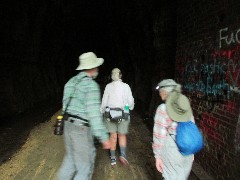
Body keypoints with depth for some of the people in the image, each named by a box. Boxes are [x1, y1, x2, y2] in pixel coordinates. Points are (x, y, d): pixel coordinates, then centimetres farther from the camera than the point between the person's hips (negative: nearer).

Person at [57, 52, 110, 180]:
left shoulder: (71, 82, 8)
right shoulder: (91, 85, -19)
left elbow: (66, 105, 14)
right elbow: (94, 113, -24)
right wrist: (104, 137, -20)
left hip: (68, 125, 8)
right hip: (81, 129, -8)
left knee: (71, 158, 26)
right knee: (85, 165, 7)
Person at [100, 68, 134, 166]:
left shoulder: (108, 86, -4)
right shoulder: (126, 86, -6)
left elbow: (104, 101, -2)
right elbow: (130, 101, -2)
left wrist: (102, 112, 11)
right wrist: (130, 108, 18)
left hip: (110, 114, 1)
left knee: (113, 136, 11)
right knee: (122, 135, 16)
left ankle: (113, 158, 19)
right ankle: (123, 154, 1)